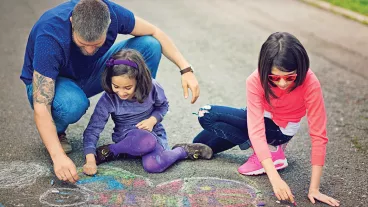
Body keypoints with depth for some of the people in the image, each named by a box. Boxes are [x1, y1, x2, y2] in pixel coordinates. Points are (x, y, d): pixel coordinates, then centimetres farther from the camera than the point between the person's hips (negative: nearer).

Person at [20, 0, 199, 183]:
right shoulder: (50, 38, -38)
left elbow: (154, 33, -9)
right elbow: (41, 107, -39)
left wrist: (185, 69, -19)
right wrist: (58, 157, -47)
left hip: (90, 73, 5)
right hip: (48, 83, -4)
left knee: (149, 46, -16)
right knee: (73, 104, -42)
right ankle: (55, 131, -5)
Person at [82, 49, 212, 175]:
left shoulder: (152, 88, -14)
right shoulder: (108, 100, -17)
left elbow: (163, 105, 8)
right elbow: (93, 129, -17)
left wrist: (152, 120, -13)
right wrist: (90, 160, -29)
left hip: (153, 133, 1)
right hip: (127, 137, 0)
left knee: (153, 164, -34)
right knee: (146, 141, -40)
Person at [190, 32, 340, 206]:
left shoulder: (309, 83, -35)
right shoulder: (256, 80, -29)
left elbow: (318, 135, -32)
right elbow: (256, 130, -37)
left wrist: (314, 188, -35)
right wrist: (275, 179, -47)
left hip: (281, 128, -4)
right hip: (261, 118, 4)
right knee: (207, 114, -9)